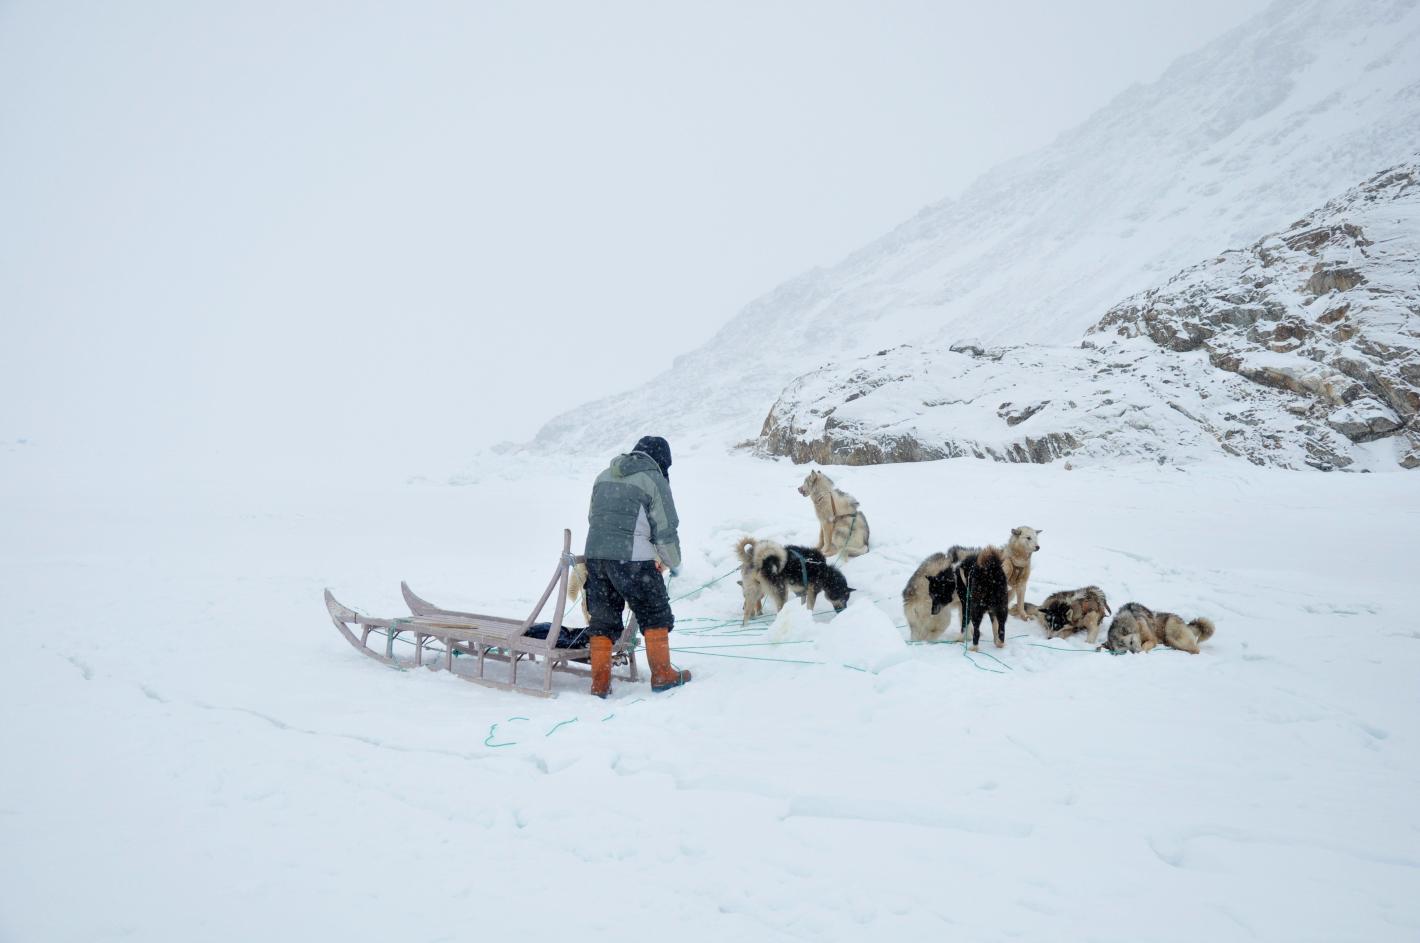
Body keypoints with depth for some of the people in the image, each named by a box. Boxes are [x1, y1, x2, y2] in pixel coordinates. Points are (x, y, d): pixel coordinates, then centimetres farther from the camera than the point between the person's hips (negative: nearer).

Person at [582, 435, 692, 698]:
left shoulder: (604, 476, 19)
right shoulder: (654, 480, 0)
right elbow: (666, 529, 0)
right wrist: (673, 563, 15)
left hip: (594, 554, 6)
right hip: (632, 558, -6)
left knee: (603, 618, 12)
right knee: (655, 614, 9)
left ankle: (600, 682, 12)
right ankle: (662, 675, 14)